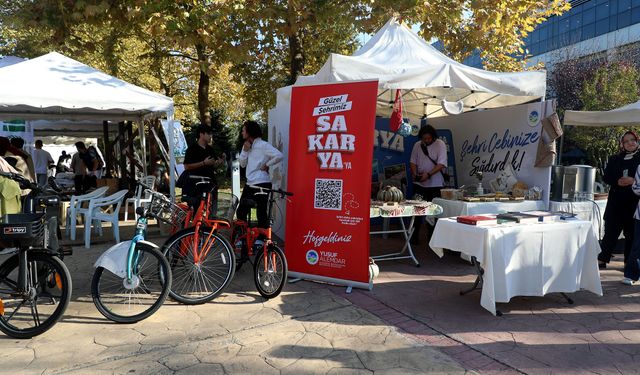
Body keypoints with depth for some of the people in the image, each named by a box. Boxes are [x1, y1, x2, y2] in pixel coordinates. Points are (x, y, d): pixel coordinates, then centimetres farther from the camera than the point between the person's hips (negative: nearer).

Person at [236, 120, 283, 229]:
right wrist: (245, 150, -3)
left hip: (262, 184, -8)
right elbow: (242, 164, 10)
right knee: (241, 212, 12)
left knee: (261, 214, -1)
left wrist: (267, 165, -13)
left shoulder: (263, 145, -11)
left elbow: (279, 156, -24)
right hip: (249, 184, 9)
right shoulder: (246, 145, 15)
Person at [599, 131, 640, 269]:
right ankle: (602, 259, 7)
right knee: (610, 231, 2)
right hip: (616, 201, 1)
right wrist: (617, 182, -12)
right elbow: (606, 177, 6)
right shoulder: (614, 159, 10)